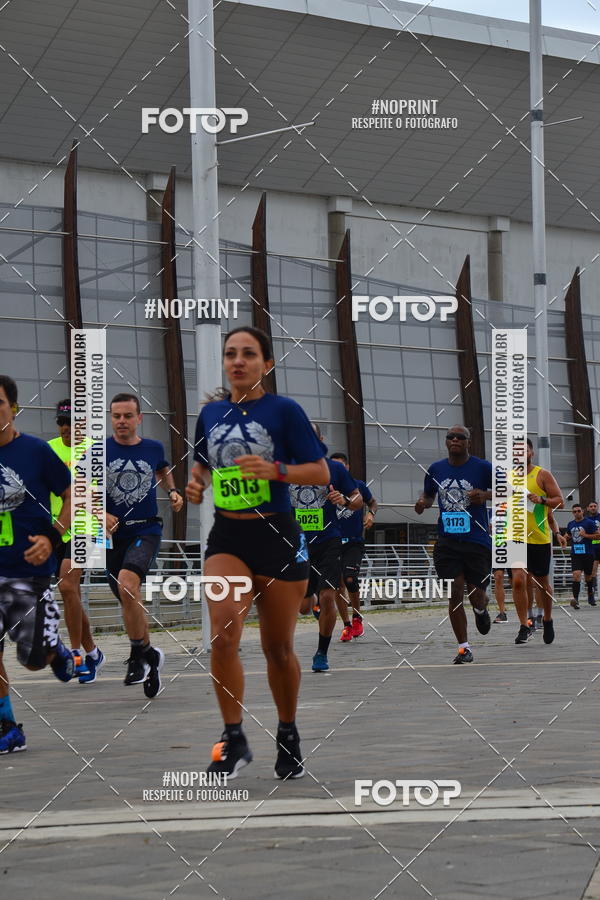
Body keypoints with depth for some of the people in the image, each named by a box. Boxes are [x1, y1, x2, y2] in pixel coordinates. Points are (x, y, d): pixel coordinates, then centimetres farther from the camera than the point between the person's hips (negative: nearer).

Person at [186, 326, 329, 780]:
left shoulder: (284, 410, -5)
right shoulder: (211, 412, 7)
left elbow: (321, 472, -6)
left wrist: (275, 469, -21)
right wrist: (196, 484, 2)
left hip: (277, 536, -2)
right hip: (227, 537, 2)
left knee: (279, 648, 9)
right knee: (223, 635, -21)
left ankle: (289, 735, 31)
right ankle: (234, 739, -10)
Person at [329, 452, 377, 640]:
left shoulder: (358, 485, 1)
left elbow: (372, 502, 17)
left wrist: (371, 513, -4)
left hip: (354, 542, -2)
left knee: (349, 580, -17)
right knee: (337, 586, 1)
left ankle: (357, 618, 5)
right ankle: (347, 626, 13)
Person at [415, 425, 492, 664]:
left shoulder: (483, 467, -4)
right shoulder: (435, 469, 6)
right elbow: (428, 495, 21)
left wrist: (485, 495, -15)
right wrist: (423, 503, -3)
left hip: (477, 540, -2)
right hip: (447, 541, 2)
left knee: (476, 594, 1)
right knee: (455, 594, -5)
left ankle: (481, 610, 41)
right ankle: (464, 649, 5)